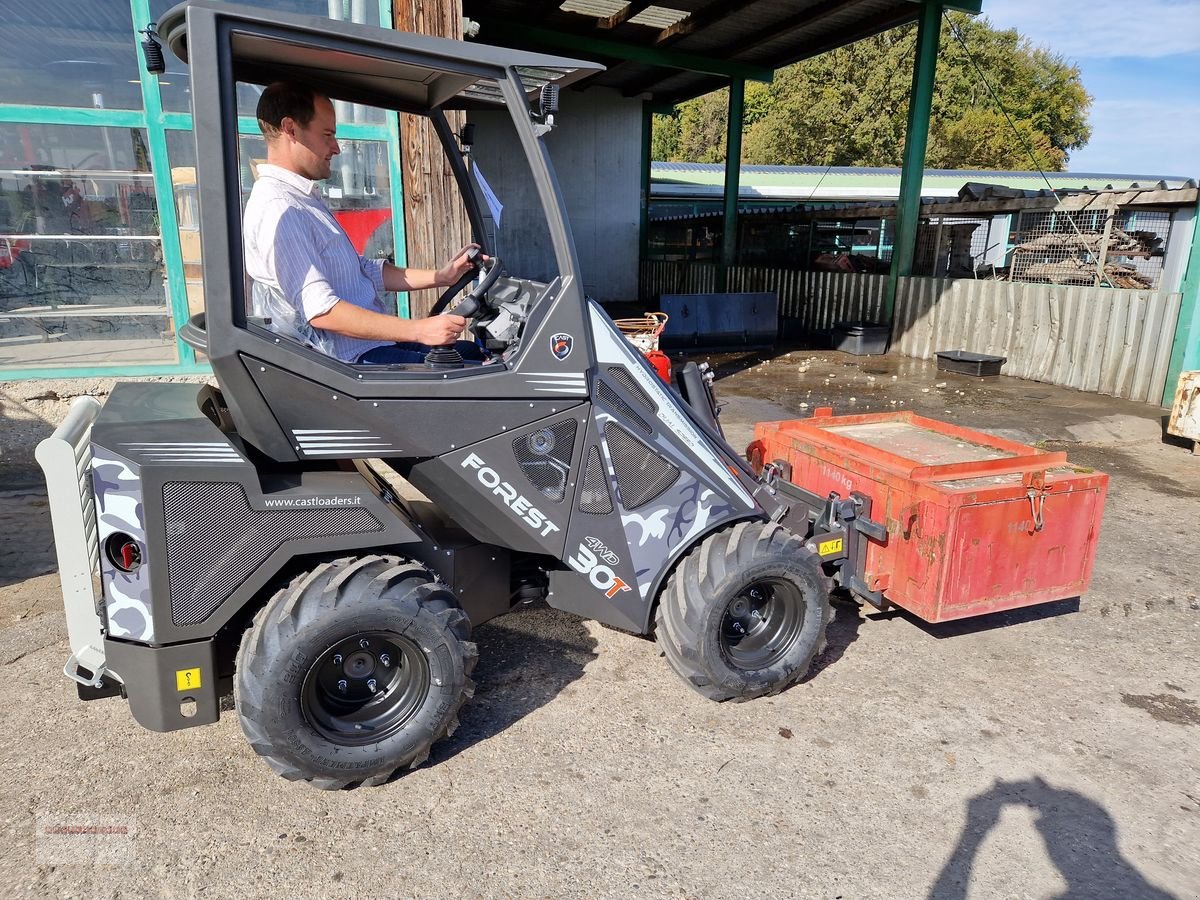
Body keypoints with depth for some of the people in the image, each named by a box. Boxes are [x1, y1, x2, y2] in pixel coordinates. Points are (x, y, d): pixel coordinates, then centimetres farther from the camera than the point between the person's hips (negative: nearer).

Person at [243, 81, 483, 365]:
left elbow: (364, 271, 18)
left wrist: (441, 276, 9)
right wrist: (417, 330, -28)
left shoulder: (305, 199, 18)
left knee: (476, 352, 11)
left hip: (374, 339, 10)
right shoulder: (278, 209, -16)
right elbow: (321, 312, -25)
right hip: (353, 359, -10)